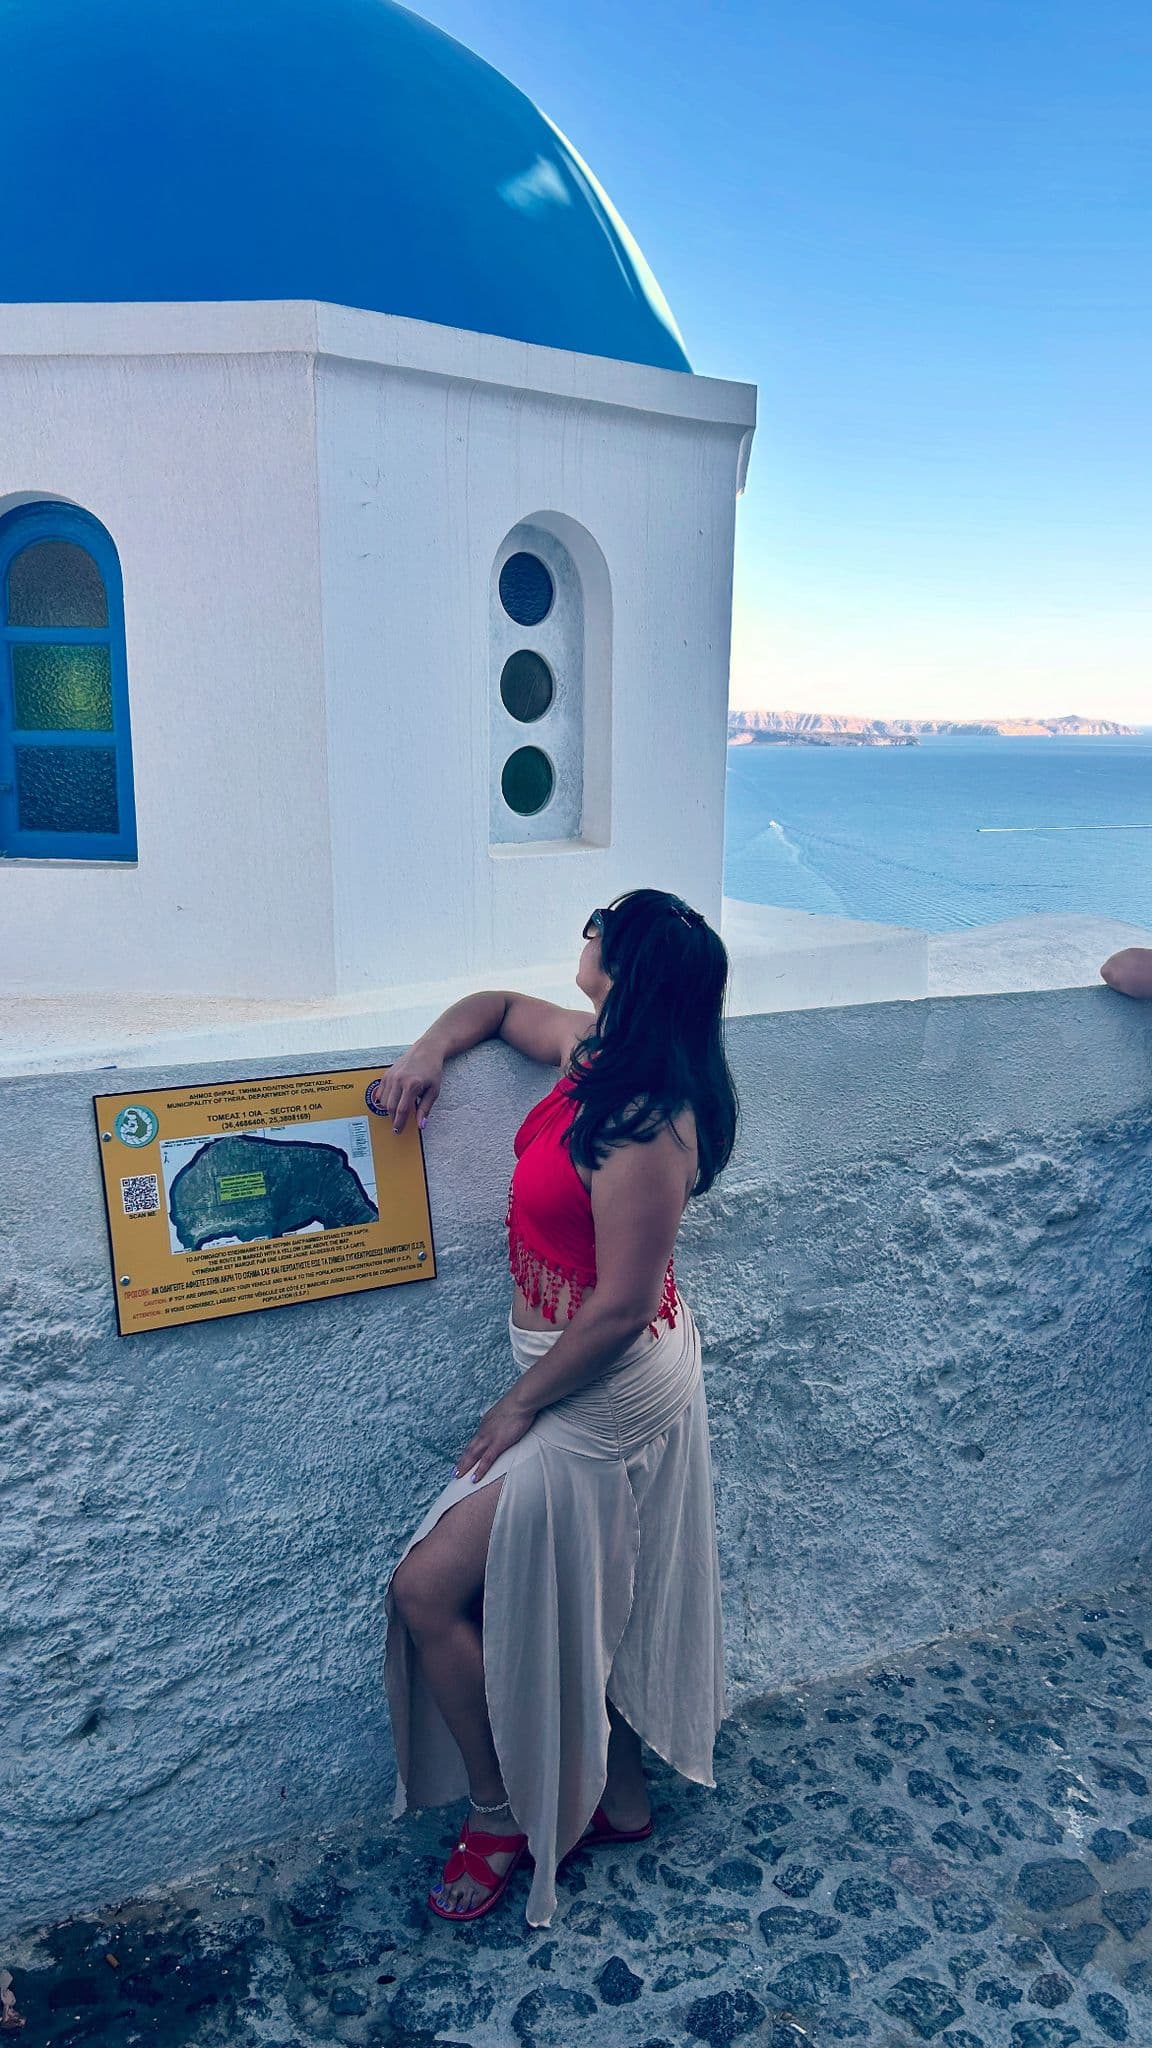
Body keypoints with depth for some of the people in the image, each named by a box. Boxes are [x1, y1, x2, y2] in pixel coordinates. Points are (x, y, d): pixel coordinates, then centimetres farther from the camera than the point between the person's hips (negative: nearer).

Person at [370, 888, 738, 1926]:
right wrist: (430, 1049, -5)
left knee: (428, 1589, -2)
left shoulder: (643, 1127, -30)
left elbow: (621, 1306, -26)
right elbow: (499, 1004, 15)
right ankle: (618, 1796, 45)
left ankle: (502, 1814, 21)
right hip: (588, 1380, 9)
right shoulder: (594, 1054, -4)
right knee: (571, 1605, 23)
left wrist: (520, 1405, -13)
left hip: (602, 1391, -9)